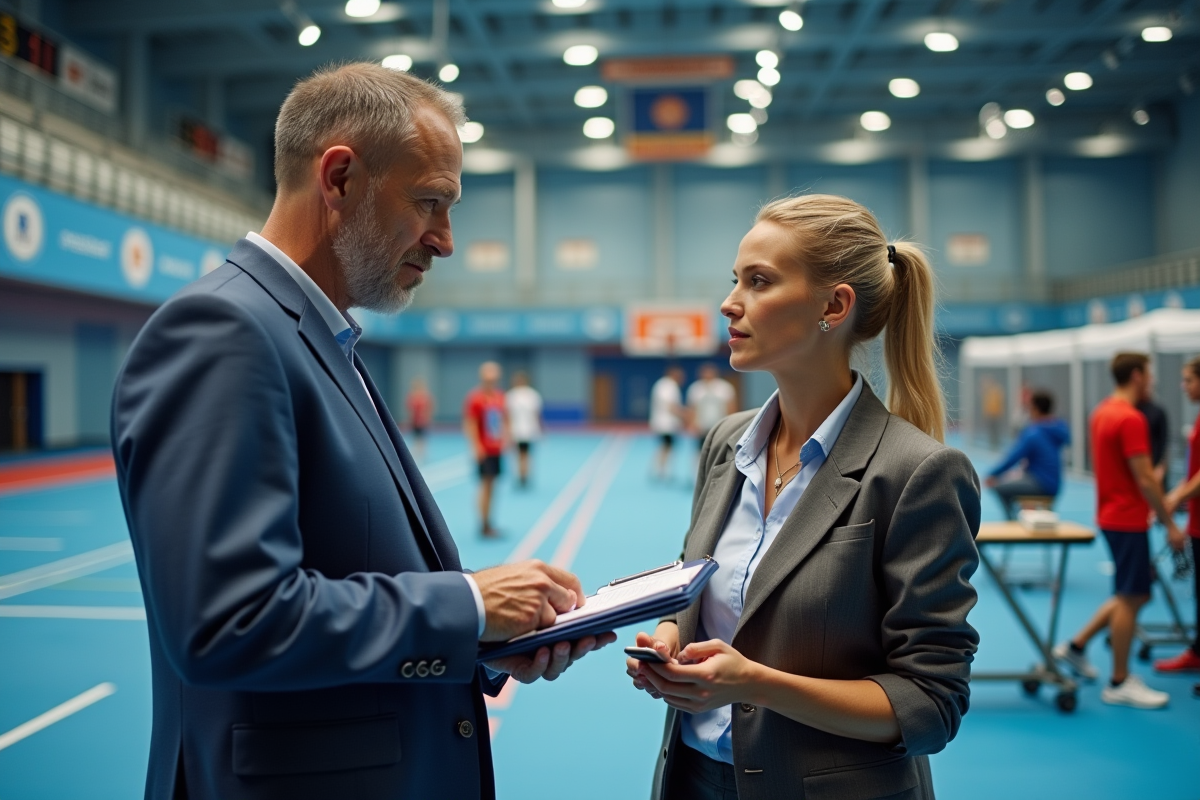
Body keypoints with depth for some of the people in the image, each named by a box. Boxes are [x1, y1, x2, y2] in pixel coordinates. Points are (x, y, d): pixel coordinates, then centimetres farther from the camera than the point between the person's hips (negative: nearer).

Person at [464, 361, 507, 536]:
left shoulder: (500, 397, 11)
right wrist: (477, 448, -18)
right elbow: (470, 425, -13)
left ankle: (488, 524, 15)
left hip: (497, 450, 7)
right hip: (484, 451, -7)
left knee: (492, 487, 9)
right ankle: (484, 527, -5)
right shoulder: (475, 398, -11)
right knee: (486, 485, -8)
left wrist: (505, 440, 11)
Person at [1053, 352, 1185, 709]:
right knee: (1131, 597, -1)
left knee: (1134, 594, 17)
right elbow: (1145, 479, -21)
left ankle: (1076, 646, 21)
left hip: (1112, 515, 10)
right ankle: (1120, 683, 8)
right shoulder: (1131, 419, -19)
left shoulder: (1102, 411, 10)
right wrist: (1170, 525, -13)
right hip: (1128, 520, -10)